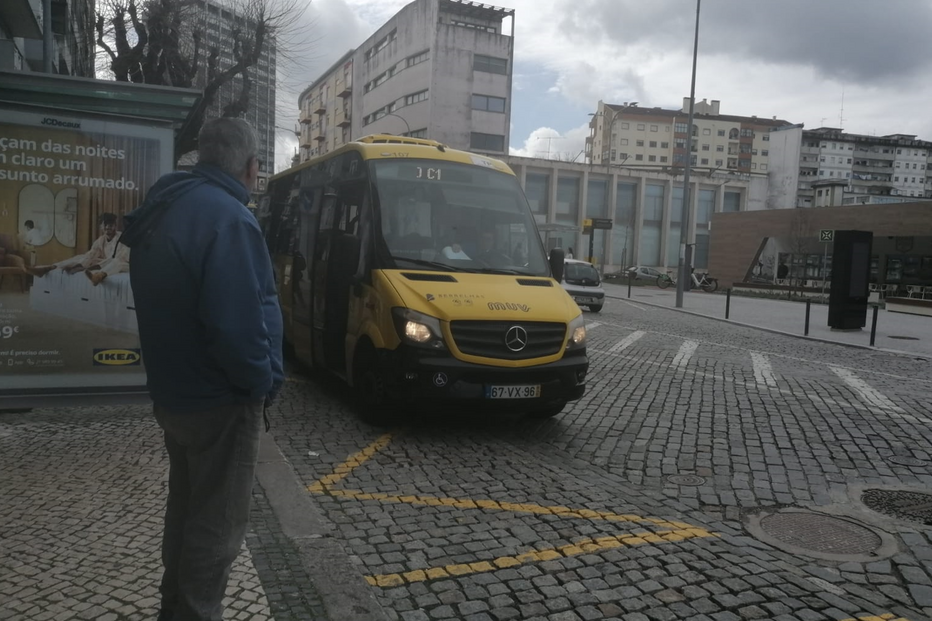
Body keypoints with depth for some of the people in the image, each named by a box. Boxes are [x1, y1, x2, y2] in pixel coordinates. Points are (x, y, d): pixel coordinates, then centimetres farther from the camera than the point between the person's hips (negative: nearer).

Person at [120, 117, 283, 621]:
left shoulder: (162, 210, 8)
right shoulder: (226, 217, -23)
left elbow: (168, 307, 13)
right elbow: (236, 324, -30)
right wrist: (263, 380, -14)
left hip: (173, 391, 10)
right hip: (220, 400, -10)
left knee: (186, 505, 24)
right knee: (217, 523, 5)